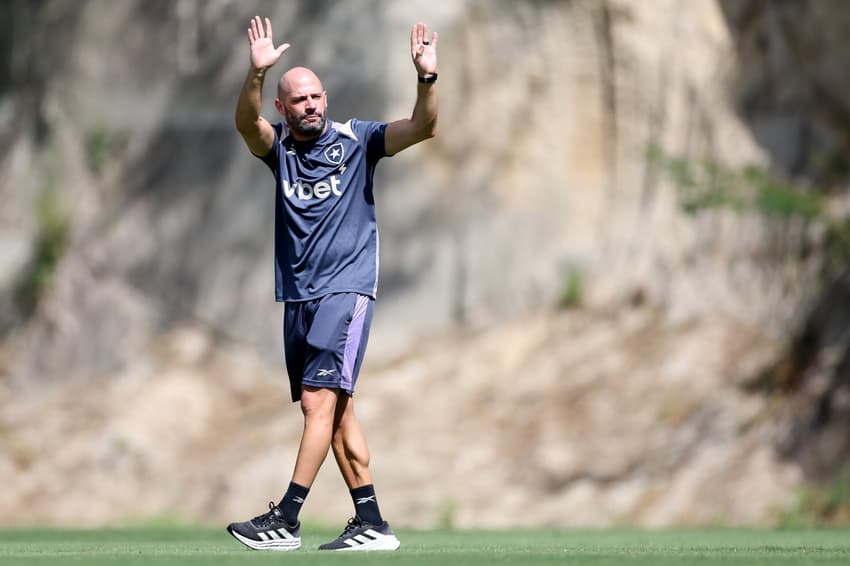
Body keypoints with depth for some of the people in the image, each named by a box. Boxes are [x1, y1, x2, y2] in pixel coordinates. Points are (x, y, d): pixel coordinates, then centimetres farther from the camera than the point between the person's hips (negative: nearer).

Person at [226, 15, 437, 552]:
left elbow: (423, 127, -10)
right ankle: (372, 524, 9)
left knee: (320, 398, -15)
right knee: (336, 409, 5)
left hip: (346, 290, -5)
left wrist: (427, 78, -28)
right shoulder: (277, 146, 8)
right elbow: (247, 122, -13)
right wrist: (257, 73, -32)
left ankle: (285, 521, -17)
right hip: (298, 297, 5)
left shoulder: (356, 139, 2)